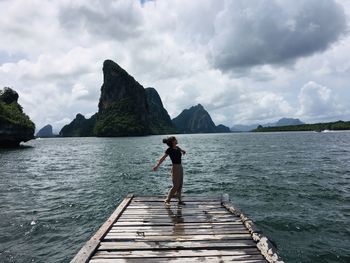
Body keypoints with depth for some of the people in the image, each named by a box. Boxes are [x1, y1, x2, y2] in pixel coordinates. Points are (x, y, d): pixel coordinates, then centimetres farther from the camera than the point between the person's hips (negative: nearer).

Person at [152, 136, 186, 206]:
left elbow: (181, 150, 35)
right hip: (175, 168, -7)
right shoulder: (169, 150, -13)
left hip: (180, 167, 7)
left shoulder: (177, 148, 7)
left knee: (180, 185, 11)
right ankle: (167, 200, 10)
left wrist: (183, 151, 18)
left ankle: (180, 200, 21)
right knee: (175, 186, -3)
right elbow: (163, 158, -25)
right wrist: (157, 165, -34)